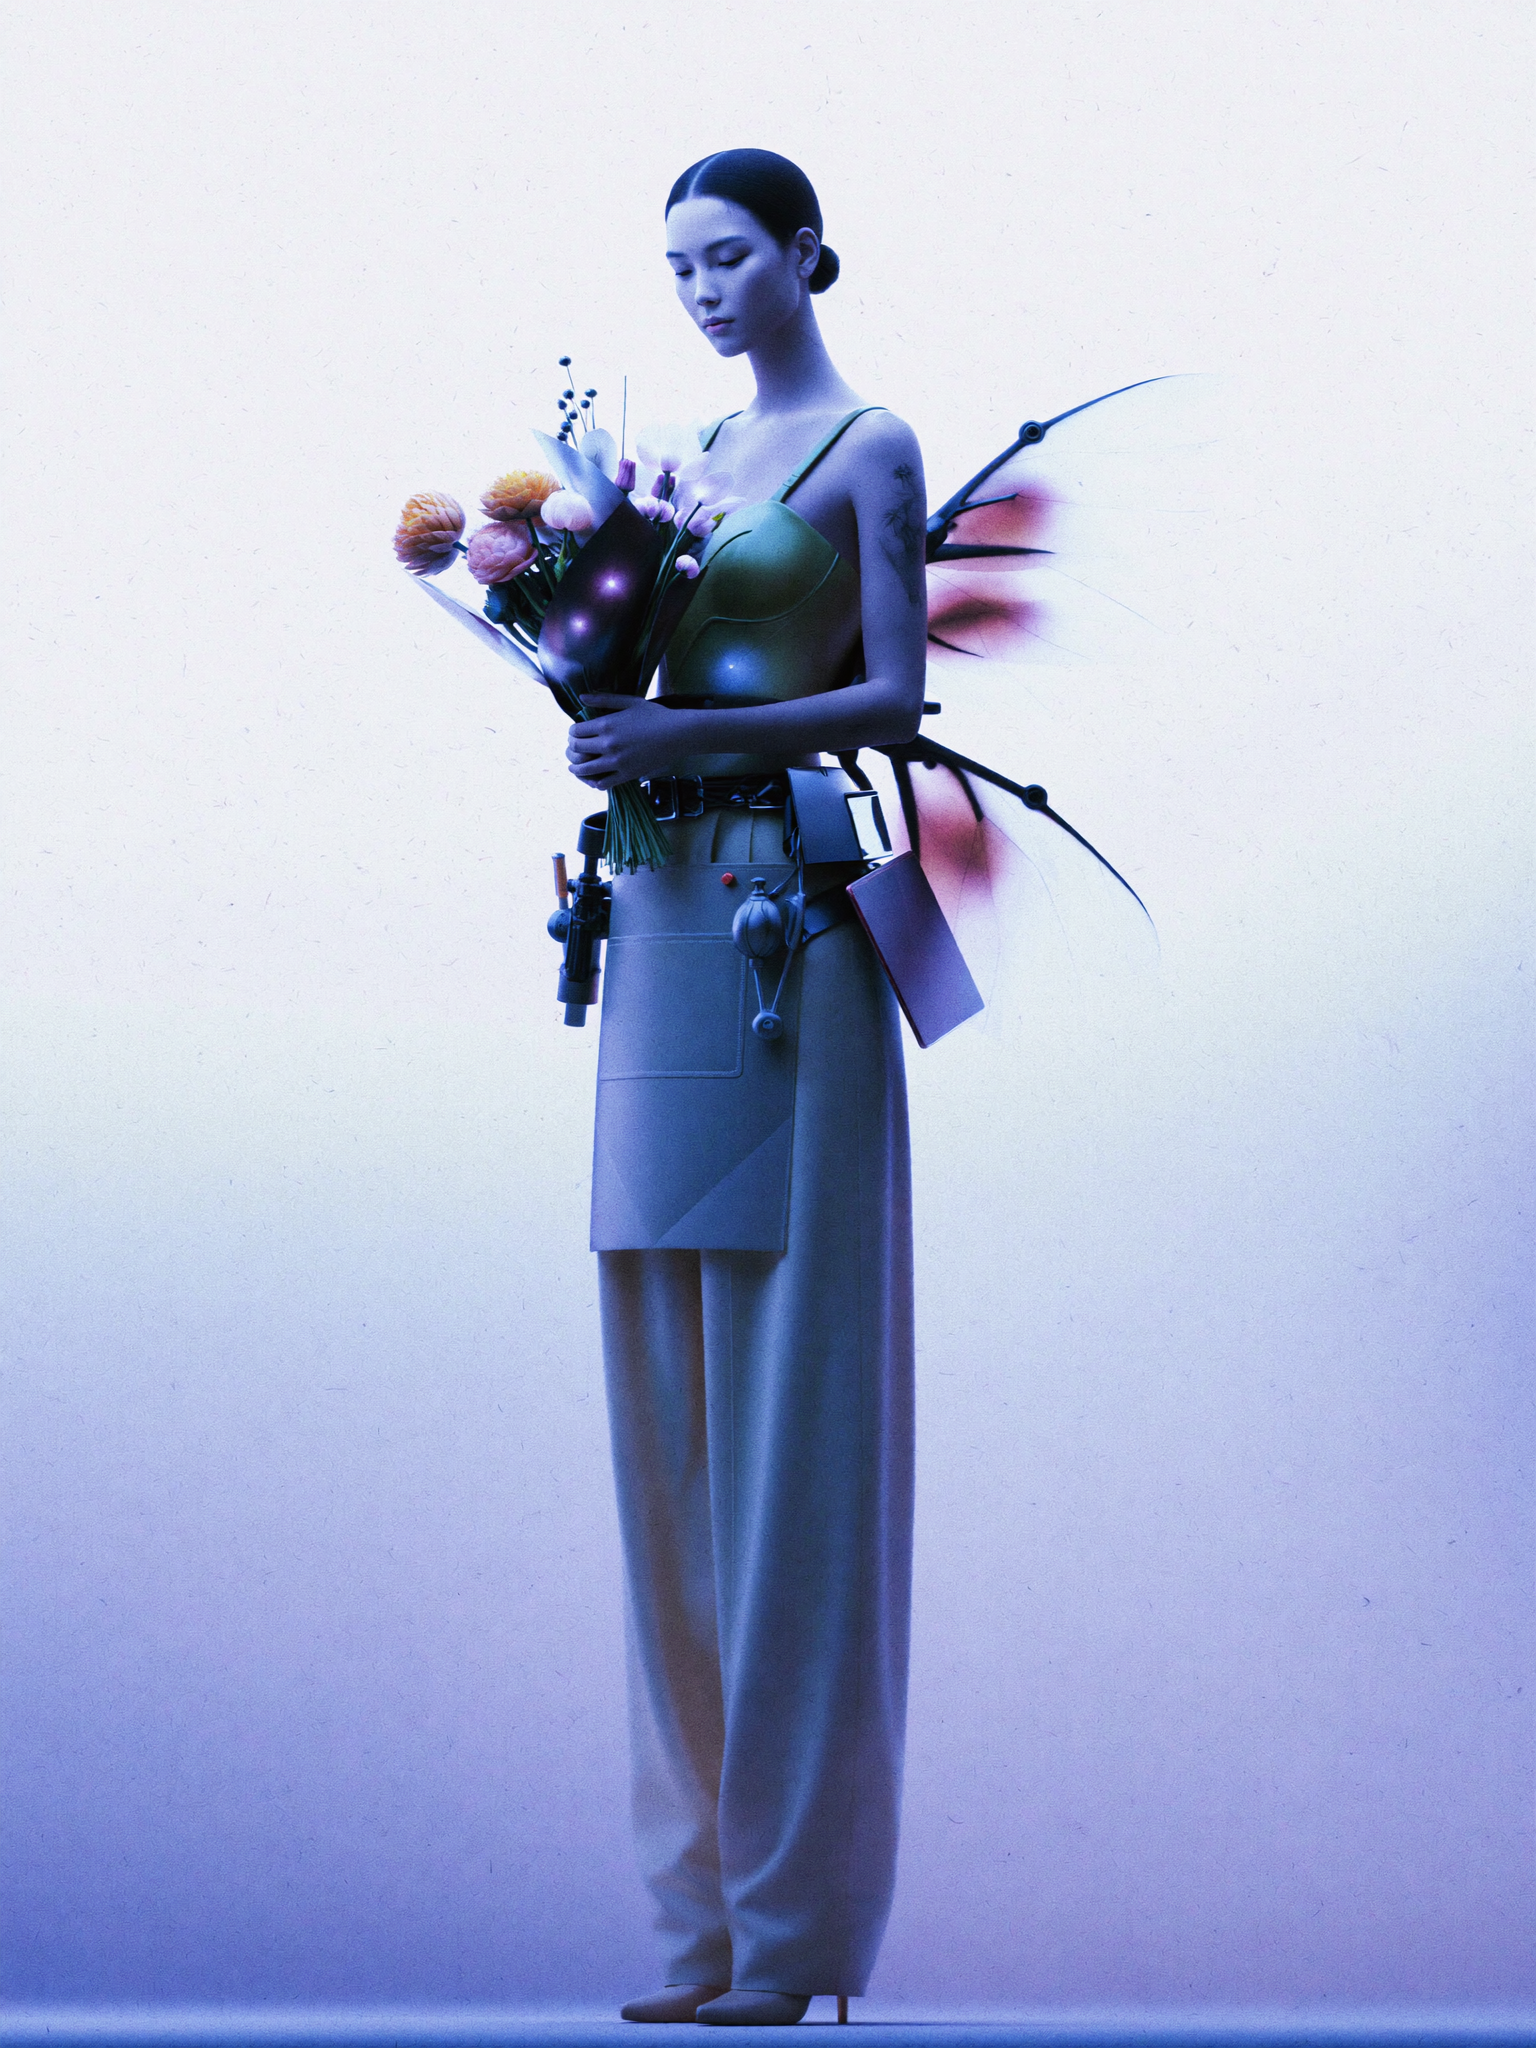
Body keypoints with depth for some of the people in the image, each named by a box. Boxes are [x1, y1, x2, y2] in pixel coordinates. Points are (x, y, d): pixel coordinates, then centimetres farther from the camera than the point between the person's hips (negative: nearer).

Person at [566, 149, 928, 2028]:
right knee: (668, 1398, 4)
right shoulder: (692, 461, 19)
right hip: (662, 914, 7)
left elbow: (894, 693, -8)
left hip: (790, 919, -7)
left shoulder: (870, 449, 0)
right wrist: (605, 732, -2)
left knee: (784, 1400, -7)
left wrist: (697, 731, -18)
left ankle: (796, 1911, -4)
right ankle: (704, 1906, 8)